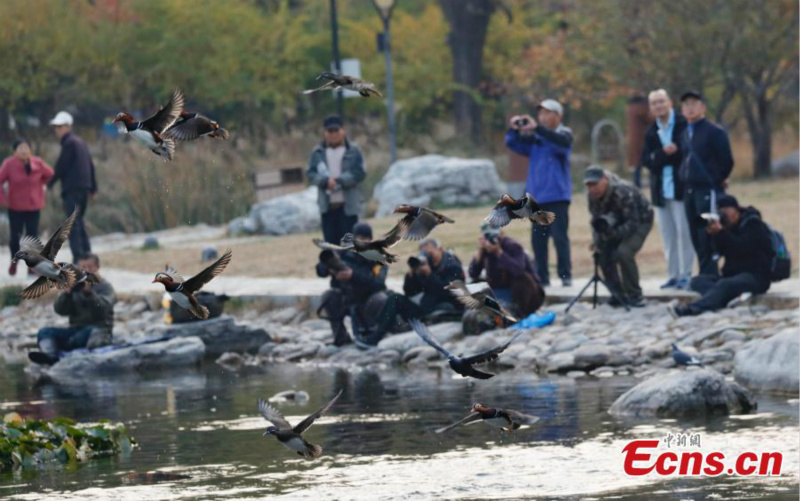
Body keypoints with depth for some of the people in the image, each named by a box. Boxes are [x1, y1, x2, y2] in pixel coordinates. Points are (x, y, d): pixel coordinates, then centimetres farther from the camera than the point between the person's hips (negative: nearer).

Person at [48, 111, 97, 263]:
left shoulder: (69, 143, -10)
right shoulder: (80, 142, 17)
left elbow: (61, 166, -12)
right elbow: (90, 165, 20)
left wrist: (50, 183, 0)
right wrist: (93, 187, 23)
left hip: (72, 189, -9)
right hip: (84, 187, 9)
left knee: (73, 223, -9)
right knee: (79, 222, 16)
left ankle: (78, 258, -14)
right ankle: (87, 254, 14)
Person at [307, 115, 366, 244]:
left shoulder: (353, 151, 1)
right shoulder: (318, 153, 8)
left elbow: (359, 173, -7)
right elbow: (311, 174, 1)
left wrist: (339, 181, -18)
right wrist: (326, 181, -19)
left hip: (348, 205, -3)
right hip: (327, 206, 3)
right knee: (331, 241, 4)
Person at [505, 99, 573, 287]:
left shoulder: (564, 134, 0)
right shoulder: (535, 138, 12)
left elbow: (561, 142, -22)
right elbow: (512, 143, 12)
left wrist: (537, 128, -29)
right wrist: (514, 129, -10)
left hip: (557, 195, -5)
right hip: (537, 196, 5)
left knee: (560, 236, -9)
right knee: (538, 238, 5)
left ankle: (566, 276, -5)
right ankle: (541, 276, 10)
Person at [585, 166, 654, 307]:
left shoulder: (623, 192, -35)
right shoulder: (593, 195, -14)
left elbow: (633, 223, -35)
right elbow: (596, 220, -3)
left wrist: (614, 233, -50)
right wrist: (596, 242, -19)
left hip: (641, 220, -7)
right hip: (619, 222, 7)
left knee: (624, 252, -28)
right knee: (604, 252, -9)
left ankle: (634, 295, -14)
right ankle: (618, 294, 8)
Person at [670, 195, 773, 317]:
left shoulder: (752, 224, -5)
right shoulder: (730, 225, 16)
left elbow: (742, 248, -21)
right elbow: (722, 251, 8)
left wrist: (721, 232, -24)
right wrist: (715, 234, -8)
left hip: (756, 276, -9)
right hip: (734, 274, 9)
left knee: (724, 285, -37)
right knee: (697, 281, -10)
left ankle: (692, 309, -60)